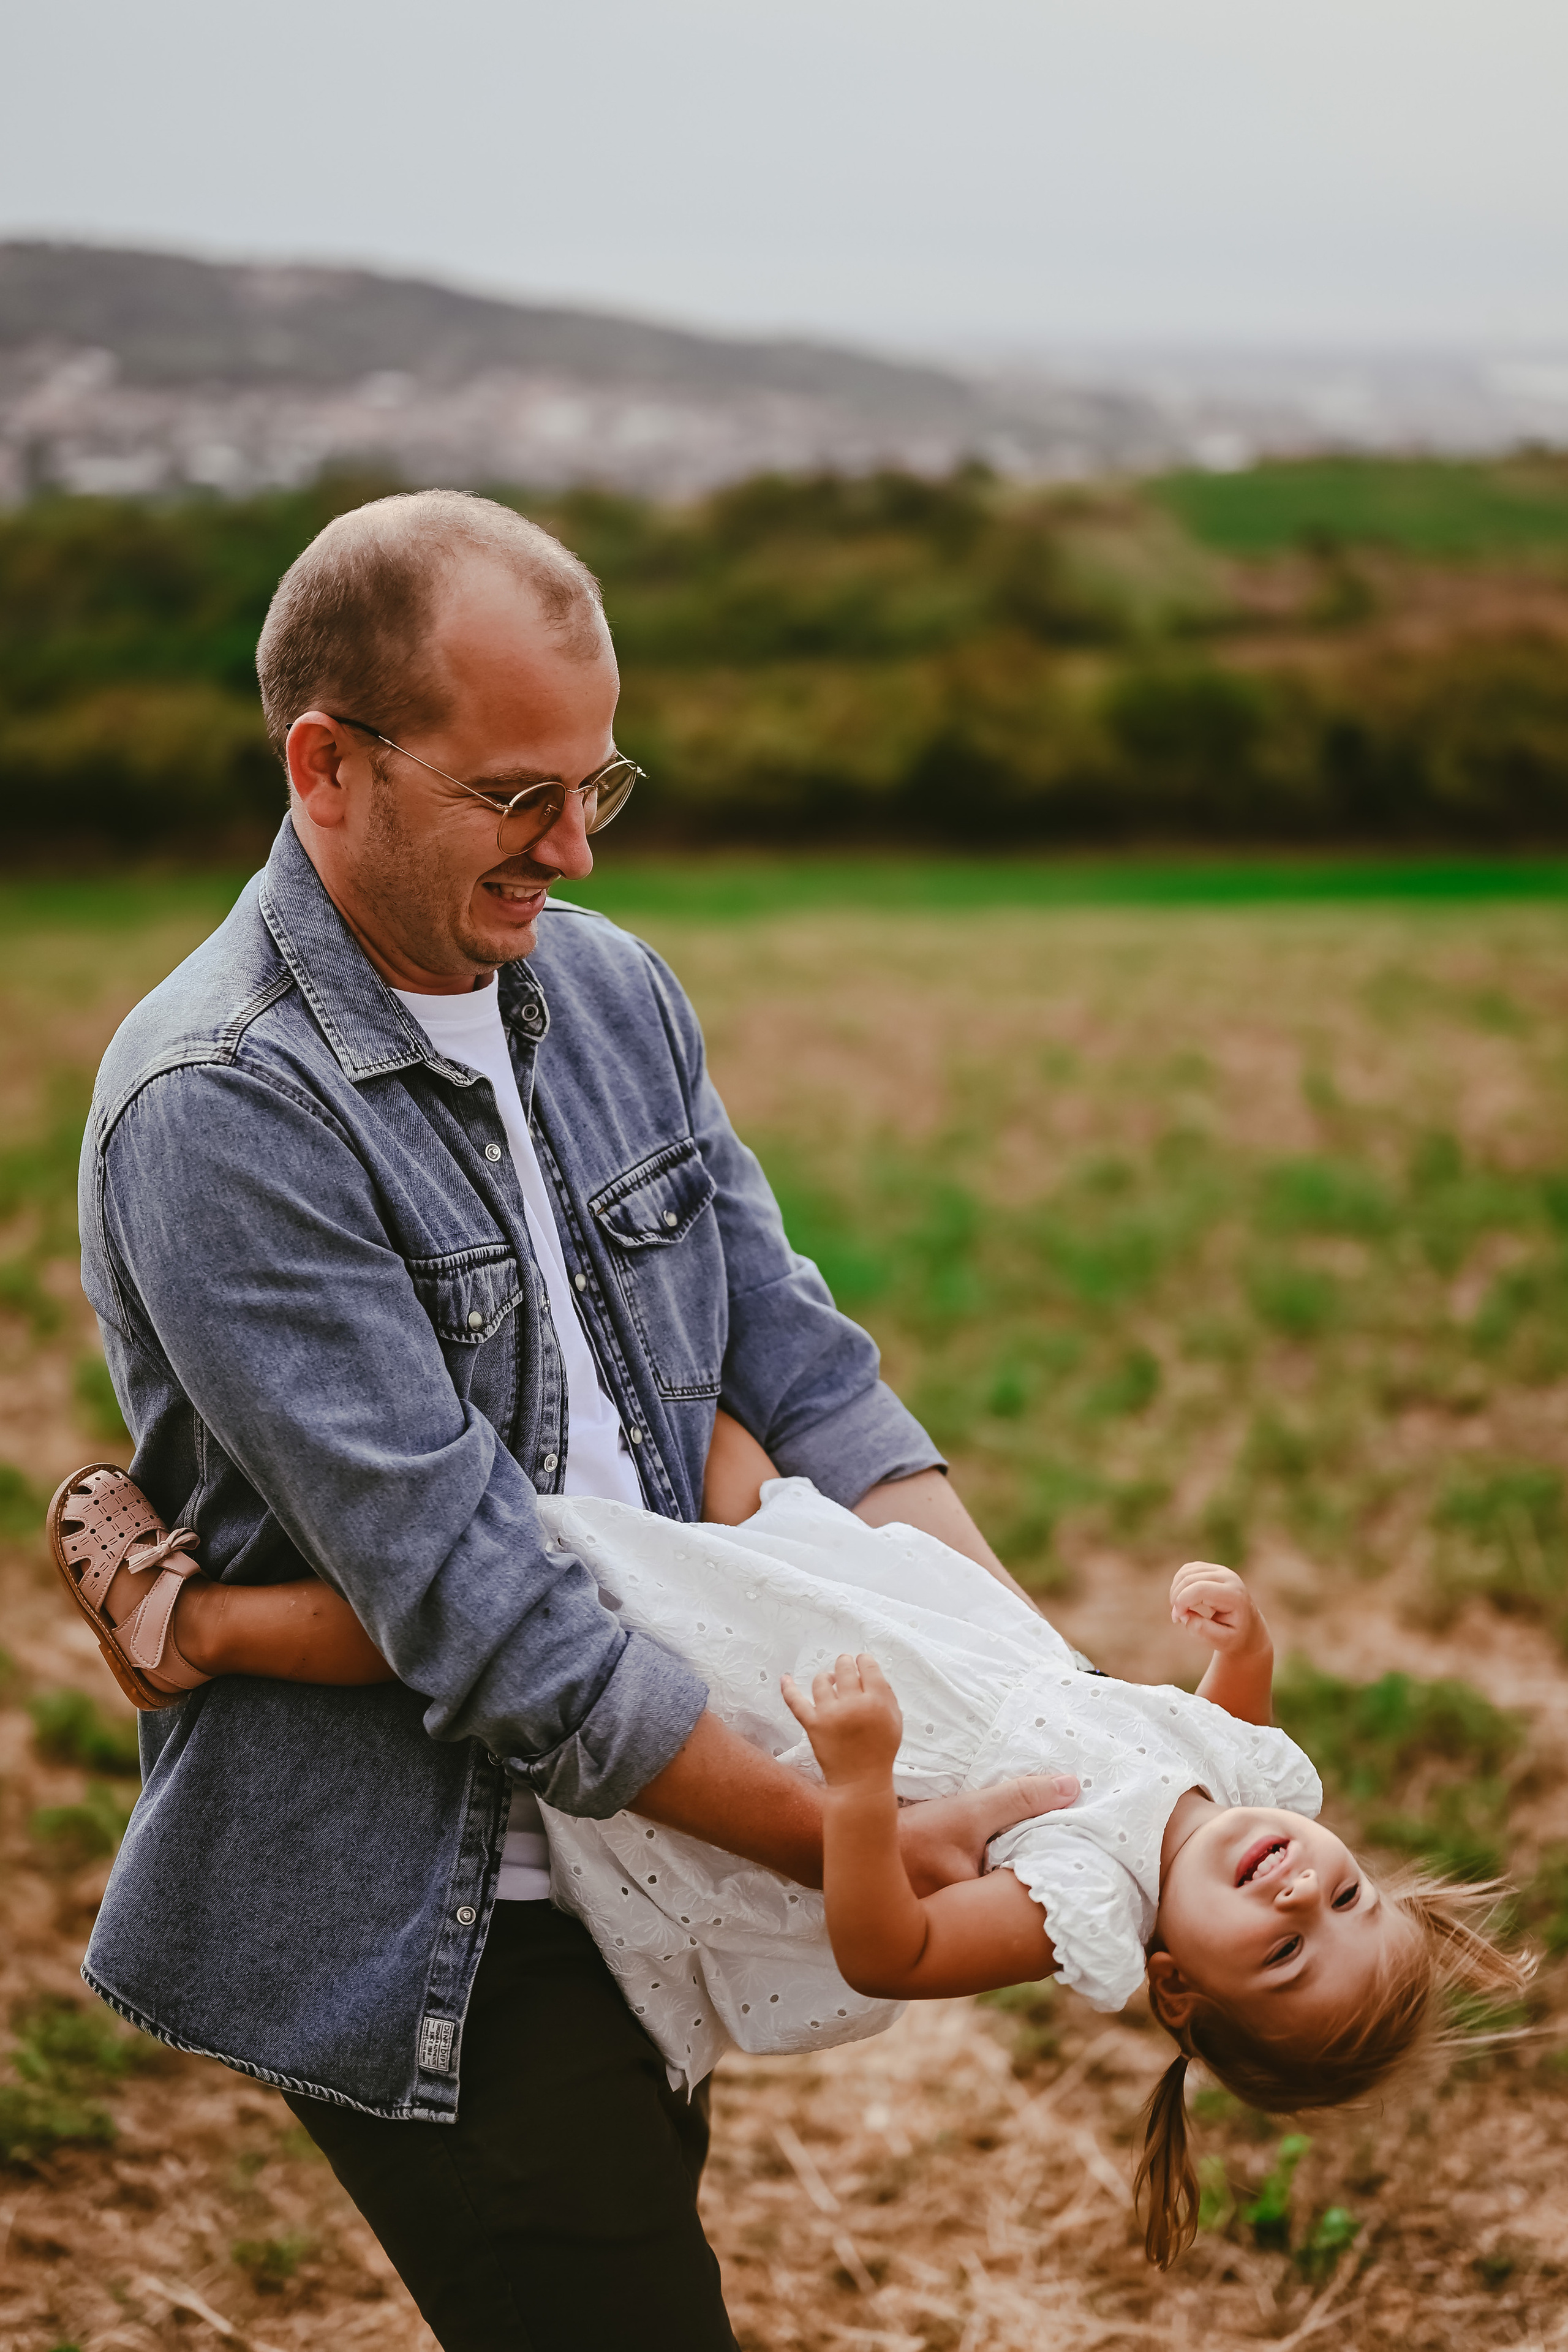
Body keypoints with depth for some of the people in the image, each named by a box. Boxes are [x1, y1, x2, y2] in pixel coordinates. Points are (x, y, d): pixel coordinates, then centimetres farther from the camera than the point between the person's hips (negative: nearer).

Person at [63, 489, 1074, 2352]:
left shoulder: (610, 988, 3)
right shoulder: (217, 1115, -21)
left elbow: (800, 1371, 5)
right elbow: (463, 1592, -24)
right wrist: (855, 1845, -23)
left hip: (629, 1849, 7)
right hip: (417, 1944, -7)